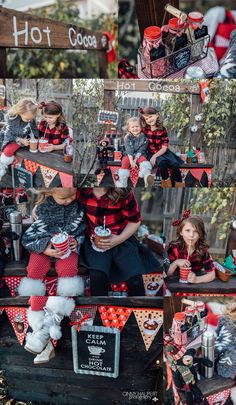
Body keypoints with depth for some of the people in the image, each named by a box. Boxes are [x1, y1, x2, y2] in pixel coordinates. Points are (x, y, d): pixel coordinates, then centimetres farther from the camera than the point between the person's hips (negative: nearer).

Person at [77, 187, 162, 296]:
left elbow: (135, 220, 0)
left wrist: (119, 239, -13)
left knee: (135, 280, -22)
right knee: (97, 276, -30)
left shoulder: (123, 193, -12)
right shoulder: (81, 192, -7)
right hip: (95, 241, 1)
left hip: (122, 239, -1)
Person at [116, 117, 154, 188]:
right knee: (125, 161, -28)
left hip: (139, 155, -1)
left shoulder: (143, 137, -2)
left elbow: (141, 150, -8)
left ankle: (147, 177, -57)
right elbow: (129, 150, -10)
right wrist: (131, 161, -22)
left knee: (143, 159, -32)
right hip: (129, 155, 1)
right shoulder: (127, 137, 0)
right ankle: (122, 183, -30)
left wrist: (135, 159, -19)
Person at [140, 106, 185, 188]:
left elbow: (164, 148, -13)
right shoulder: (145, 130, -4)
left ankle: (179, 185, -12)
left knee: (175, 164, -26)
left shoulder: (162, 130, -9)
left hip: (163, 152, 1)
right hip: (152, 153, -1)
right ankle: (166, 184, -17)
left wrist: (155, 156, -25)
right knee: (162, 162, -34)